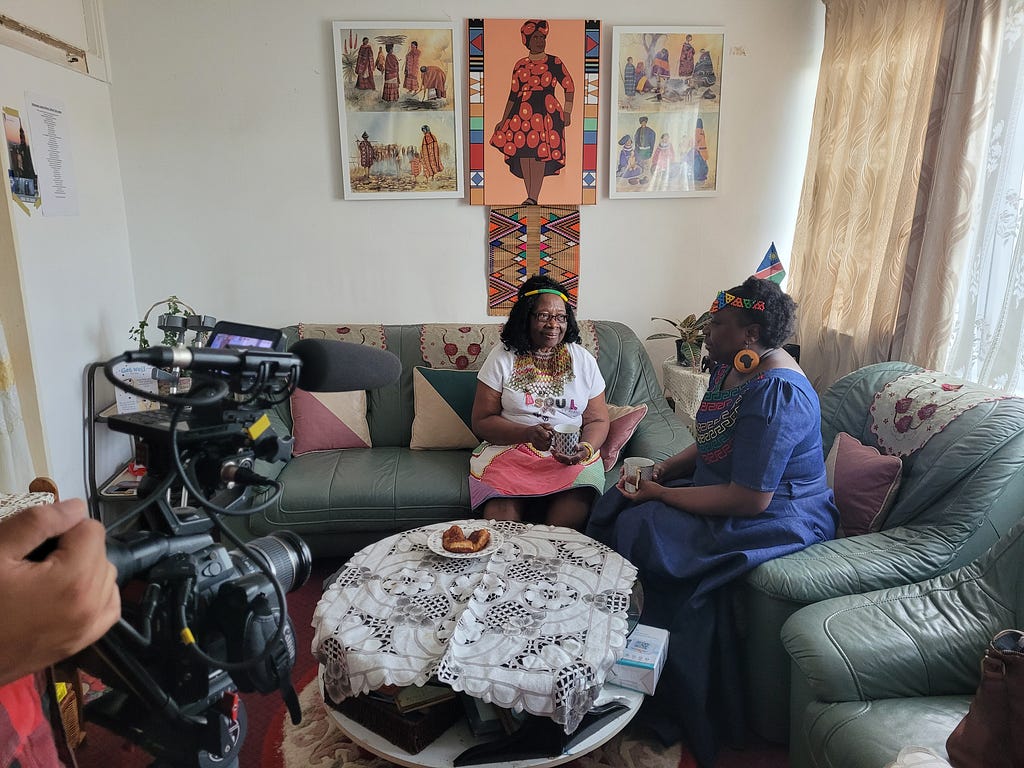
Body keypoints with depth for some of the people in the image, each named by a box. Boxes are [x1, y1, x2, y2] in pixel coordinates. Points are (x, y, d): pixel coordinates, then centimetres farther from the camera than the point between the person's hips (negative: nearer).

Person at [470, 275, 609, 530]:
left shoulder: (583, 360, 11)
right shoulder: (502, 357, 5)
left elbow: (598, 420, 12)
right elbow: (481, 422, 2)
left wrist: (586, 449, -11)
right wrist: (528, 433, -15)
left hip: (571, 455, 1)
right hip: (510, 448, -1)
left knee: (567, 521, -28)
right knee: (500, 515, -30)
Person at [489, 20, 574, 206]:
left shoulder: (554, 63, 6)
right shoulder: (520, 65, 14)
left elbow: (569, 87, 9)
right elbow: (513, 94, 17)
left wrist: (567, 112, 1)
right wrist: (503, 120, 15)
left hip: (545, 111, -4)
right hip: (521, 112, 4)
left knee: (539, 154, -14)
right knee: (522, 153, -3)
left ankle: (533, 198, -16)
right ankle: (530, 197, 6)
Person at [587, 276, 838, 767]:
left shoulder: (774, 393, -26)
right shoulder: (731, 367, 4)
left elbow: (748, 500, -28)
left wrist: (662, 495, -20)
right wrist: (663, 470, -2)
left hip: (780, 518, -10)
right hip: (726, 491, 10)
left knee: (642, 532, -21)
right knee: (616, 504, -2)